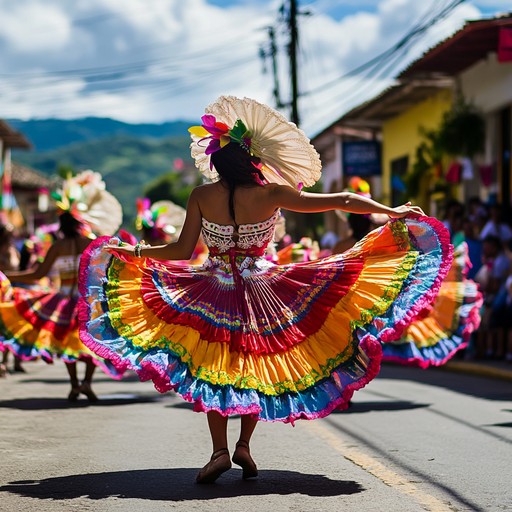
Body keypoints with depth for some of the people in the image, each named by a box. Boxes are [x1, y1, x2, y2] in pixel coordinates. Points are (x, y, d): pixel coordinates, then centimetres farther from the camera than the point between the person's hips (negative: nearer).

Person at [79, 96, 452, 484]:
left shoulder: (201, 197, -7)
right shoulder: (271, 194, -8)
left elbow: (182, 251, -3)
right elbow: (342, 201, -6)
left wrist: (135, 251, 13)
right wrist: (394, 211, 4)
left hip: (213, 296, 0)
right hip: (262, 294, 0)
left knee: (212, 371, 12)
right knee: (258, 369, 18)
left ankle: (221, 451, 0)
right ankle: (244, 446, 11)